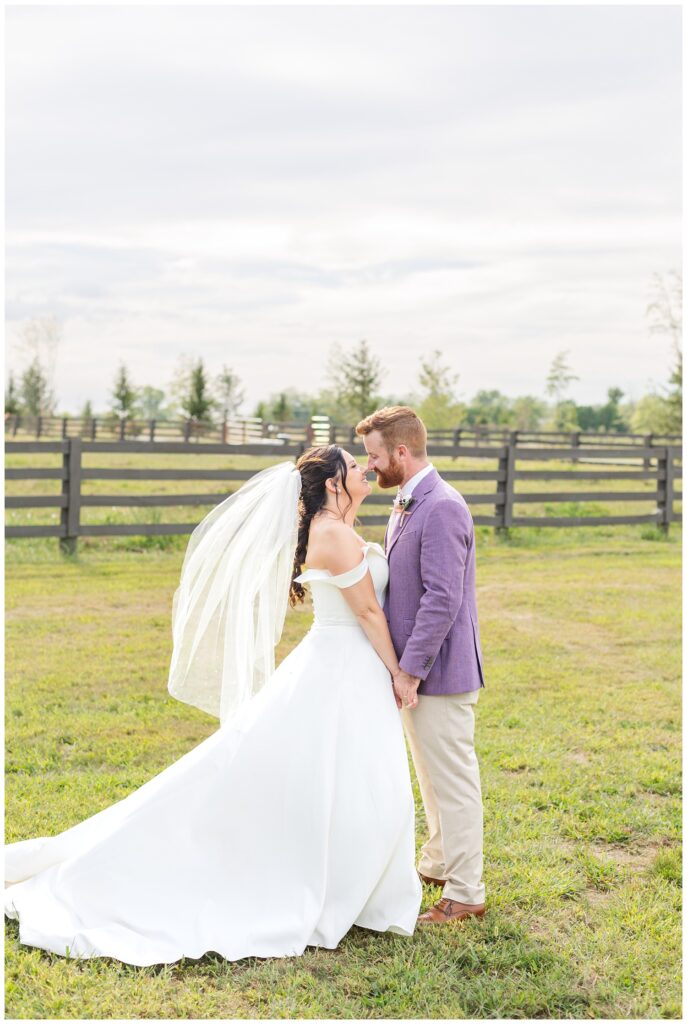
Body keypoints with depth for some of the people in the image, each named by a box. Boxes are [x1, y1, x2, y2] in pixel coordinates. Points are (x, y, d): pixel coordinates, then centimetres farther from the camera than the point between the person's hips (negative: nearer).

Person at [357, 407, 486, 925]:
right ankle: (438, 864, 38)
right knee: (432, 777, 22)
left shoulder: (443, 508, -20)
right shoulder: (406, 506, 11)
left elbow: (442, 600, -24)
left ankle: (465, 893, 12)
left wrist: (411, 669, -21)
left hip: (439, 670, -10)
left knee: (453, 779, 1)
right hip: (414, 668, 10)